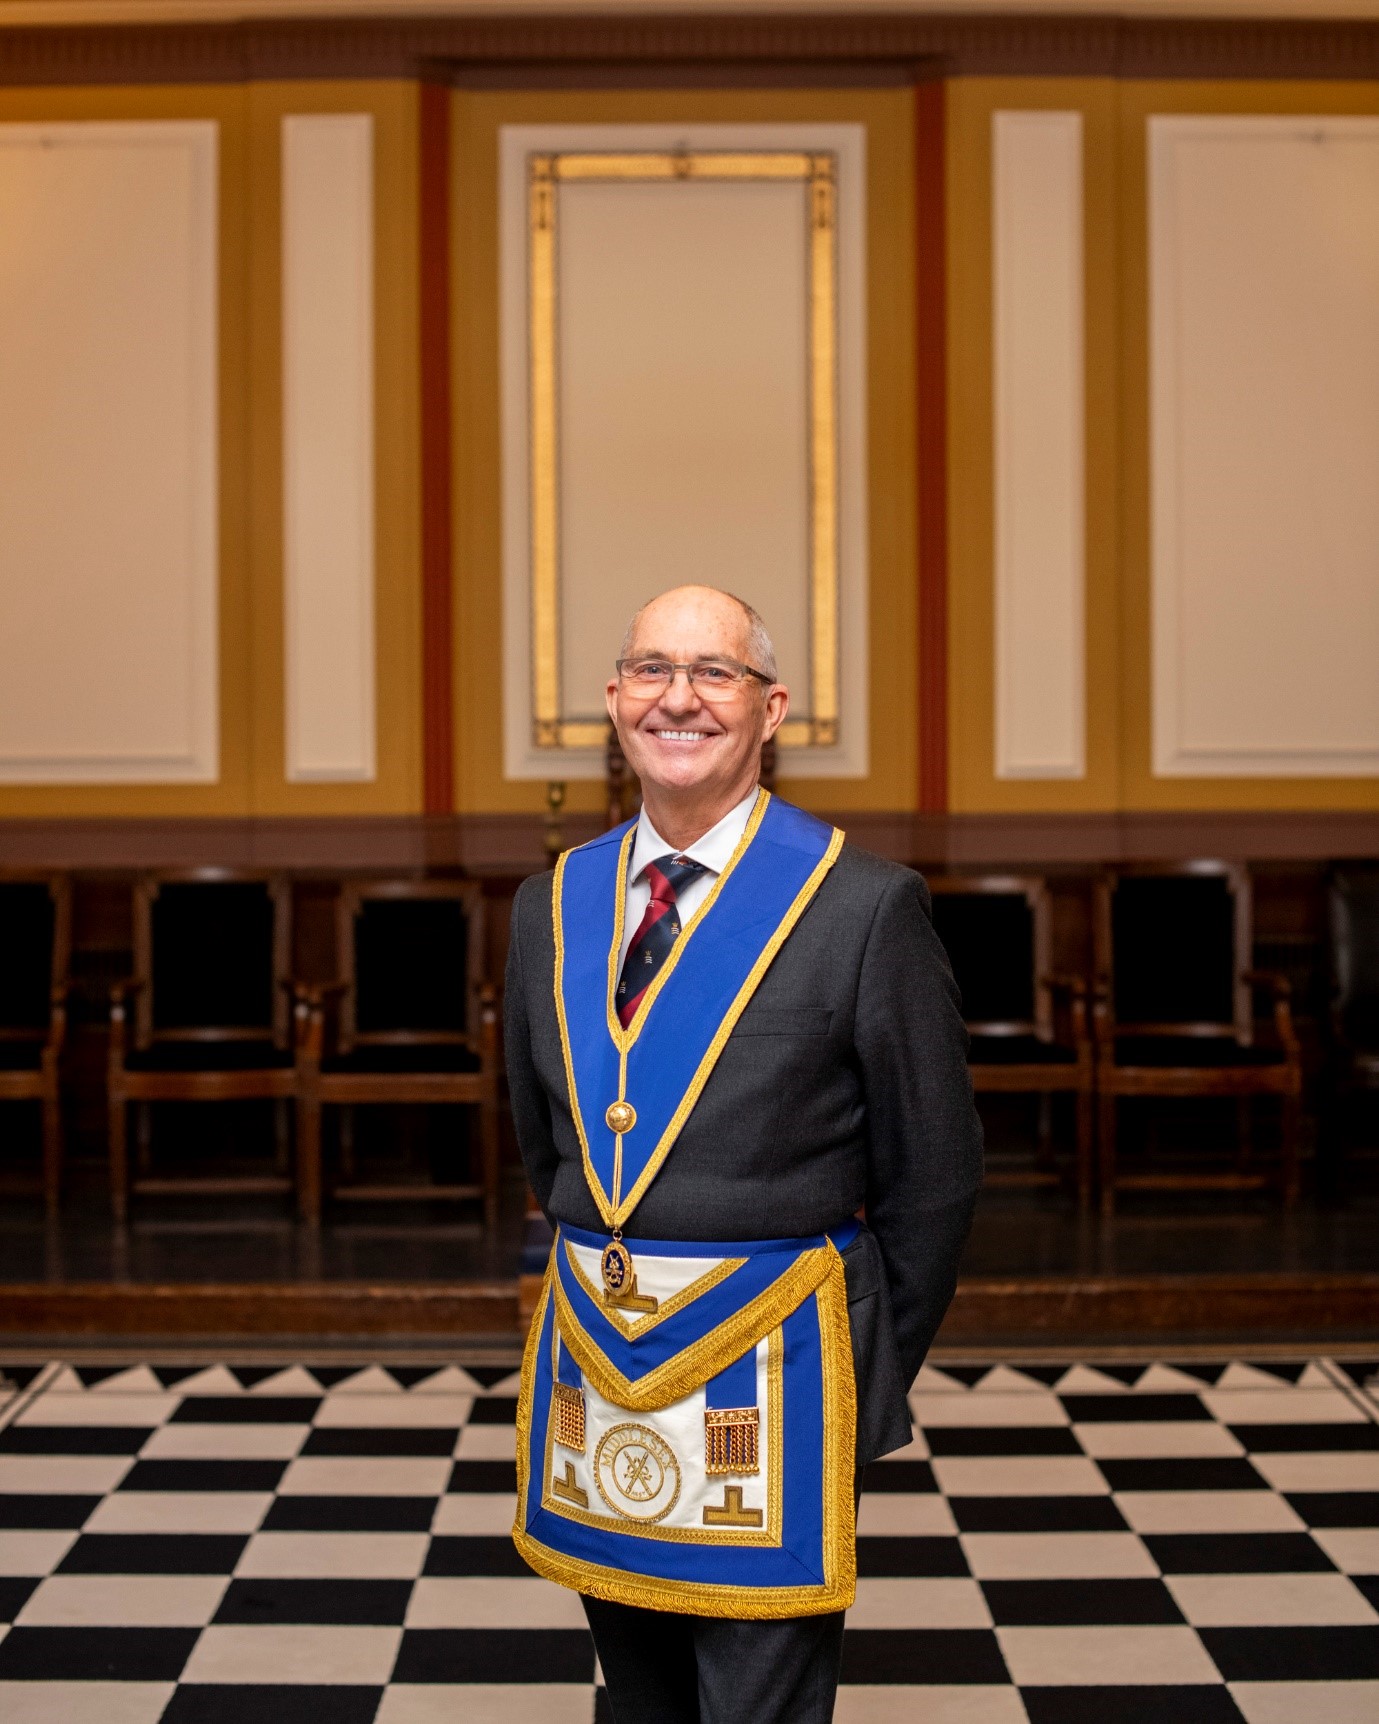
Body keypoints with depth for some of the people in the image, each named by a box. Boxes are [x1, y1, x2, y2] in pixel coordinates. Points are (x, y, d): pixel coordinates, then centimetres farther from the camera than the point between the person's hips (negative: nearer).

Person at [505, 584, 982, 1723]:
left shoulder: (865, 906, -9)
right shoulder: (550, 905, 6)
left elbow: (934, 1177, -3)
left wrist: (872, 1387, 2)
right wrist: (603, 1286, 15)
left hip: (769, 1370, -5)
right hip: (591, 1358, 5)